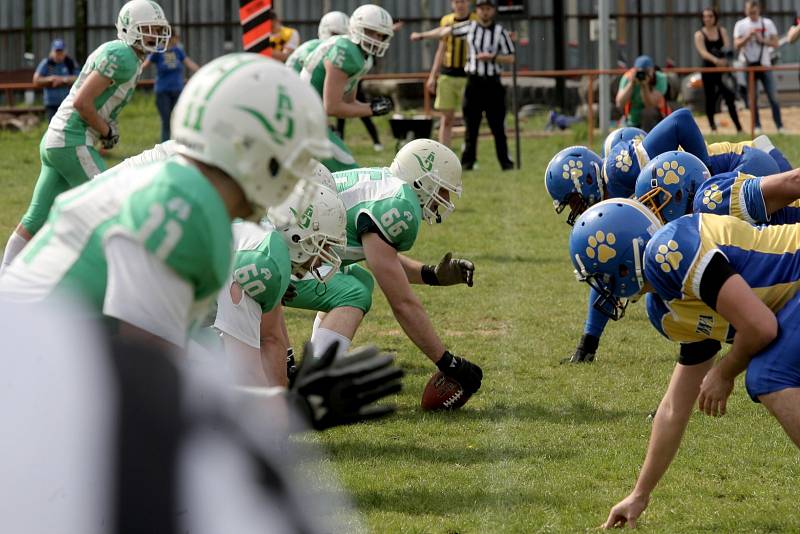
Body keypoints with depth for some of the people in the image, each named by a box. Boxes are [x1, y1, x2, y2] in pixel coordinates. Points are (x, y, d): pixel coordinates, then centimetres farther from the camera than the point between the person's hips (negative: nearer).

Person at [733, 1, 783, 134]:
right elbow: (736, 45, -4)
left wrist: (762, 39, -14)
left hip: (764, 64, 0)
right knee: (753, 98, 1)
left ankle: (780, 126, -1)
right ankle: (757, 126, 6)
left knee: (773, 96, -3)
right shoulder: (740, 25, 2)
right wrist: (747, 37, -19)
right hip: (748, 66, 0)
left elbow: (775, 43, 1)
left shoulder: (767, 23, 4)